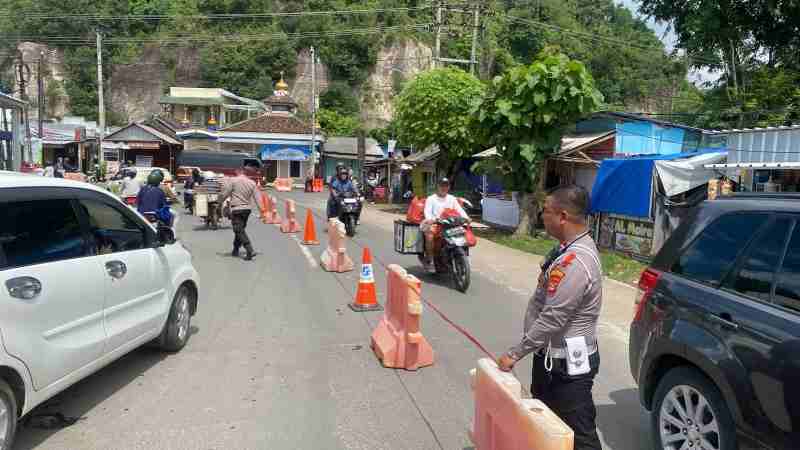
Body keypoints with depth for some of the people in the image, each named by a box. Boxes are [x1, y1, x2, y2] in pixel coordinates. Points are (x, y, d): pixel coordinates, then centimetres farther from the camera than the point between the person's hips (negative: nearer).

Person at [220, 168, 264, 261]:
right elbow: (257, 197, 4)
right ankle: (235, 251, 28)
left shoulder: (232, 180, -8)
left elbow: (225, 193, -7)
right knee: (240, 229, 18)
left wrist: (220, 202, 10)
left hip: (236, 209, -5)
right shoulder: (252, 182, 5)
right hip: (247, 209, 5)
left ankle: (250, 251, -19)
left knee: (239, 231, -6)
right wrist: (261, 210, 5)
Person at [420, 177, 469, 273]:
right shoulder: (431, 199, 10)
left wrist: (466, 217, -13)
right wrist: (430, 219, -28)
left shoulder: (452, 199, 20)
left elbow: (459, 209, 7)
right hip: (434, 224, -3)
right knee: (430, 235, -34)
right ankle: (429, 260, -22)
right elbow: (427, 211, -6)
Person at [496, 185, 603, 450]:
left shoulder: (575, 262, -27)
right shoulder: (572, 248, 5)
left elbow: (551, 319, -27)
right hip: (553, 356, 10)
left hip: (568, 365, -10)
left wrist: (515, 354, -18)